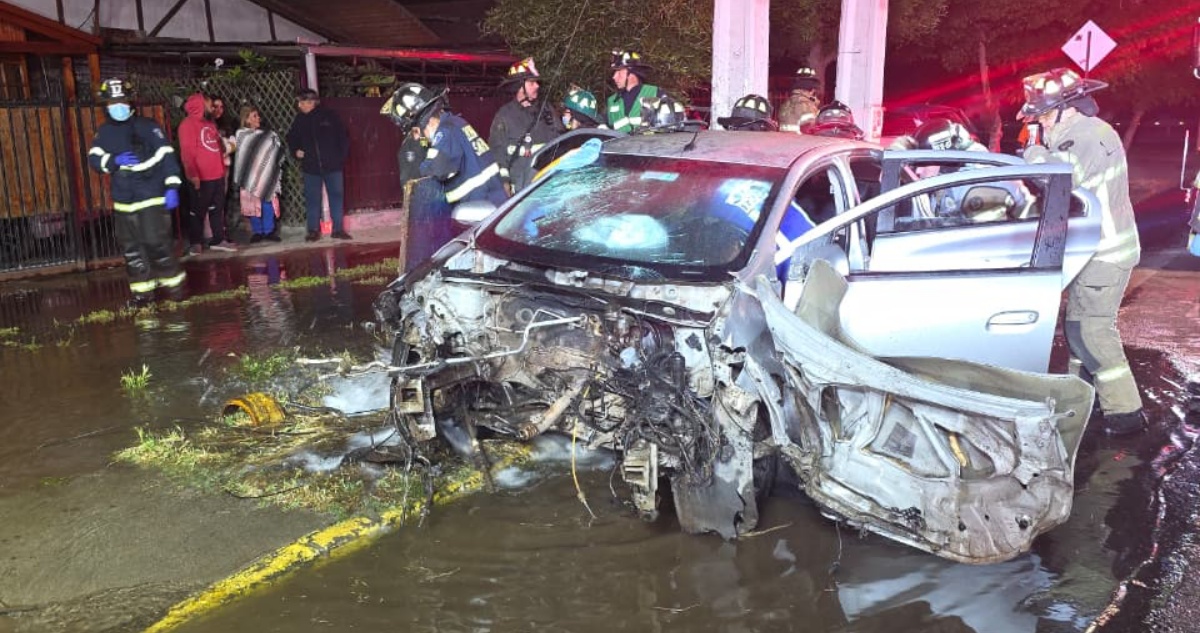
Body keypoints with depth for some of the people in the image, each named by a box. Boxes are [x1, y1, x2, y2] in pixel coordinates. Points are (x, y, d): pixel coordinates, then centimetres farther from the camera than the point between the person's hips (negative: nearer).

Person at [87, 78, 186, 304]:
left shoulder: (146, 126, -4)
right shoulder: (104, 133, 10)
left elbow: (166, 155, -8)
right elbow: (94, 159, 0)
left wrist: (172, 187, -15)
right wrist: (115, 160, -20)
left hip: (152, 198, -5)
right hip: (123, 201, 6)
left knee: (156, 242, -9)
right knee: (131, 247, 9)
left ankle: (173, 282, 9)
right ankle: (143, 289, 18)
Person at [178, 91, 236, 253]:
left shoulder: (210, 123, 16)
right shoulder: (188, 124, -10)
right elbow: (187, 151, -17)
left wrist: (222, 168, 17)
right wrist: (193, 174, -23)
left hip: (218, 175, 8)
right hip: (201, 178, -8)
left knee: (218, 209, 12)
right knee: (198, 211, 2)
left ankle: (219, 239, 20)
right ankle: (196, 242, 10)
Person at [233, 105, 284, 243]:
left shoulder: (267, 135, 3)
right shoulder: (240, 134, 1)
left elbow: (278, 151, 7)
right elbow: (238, 154, 1)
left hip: (265, 175, 1)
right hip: (249, 176, -1)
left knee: (268, 202, 0)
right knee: (252, 204, 2)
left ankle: (269, 231, 11)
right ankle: (257, 232, 11)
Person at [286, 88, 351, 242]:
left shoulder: (328, 115, -5)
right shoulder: (300, 120, 5)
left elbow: (343, 136, -2)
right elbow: (291, 138, 20)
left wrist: (342, 156, -6)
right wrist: (295, 151, 3)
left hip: (332, 165, -2)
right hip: (310, 166, 3)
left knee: (336, 195, 3)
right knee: (312, 199, 5)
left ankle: (338, 229, 12)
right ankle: (314, 230, 13)